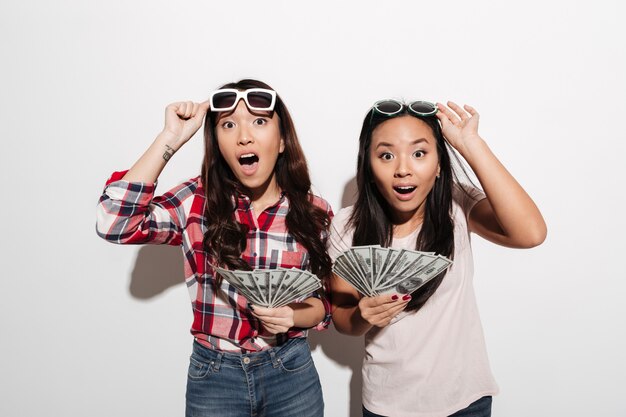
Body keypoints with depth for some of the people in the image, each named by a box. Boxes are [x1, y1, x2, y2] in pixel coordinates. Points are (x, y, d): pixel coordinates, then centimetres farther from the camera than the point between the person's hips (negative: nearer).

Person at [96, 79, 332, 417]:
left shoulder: (314, 213, -5)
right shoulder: (197, 201, -7)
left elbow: (328, 301, 2)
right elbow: (114, 223, -22)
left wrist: (294, 315, -20)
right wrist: (171, 138, -19)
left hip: (292, 375, 1)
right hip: (213, 376, 0)